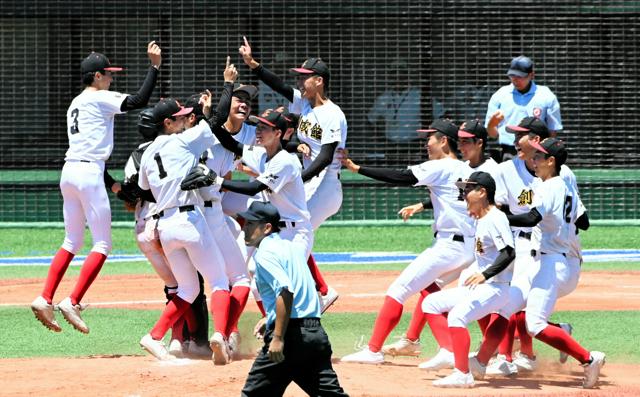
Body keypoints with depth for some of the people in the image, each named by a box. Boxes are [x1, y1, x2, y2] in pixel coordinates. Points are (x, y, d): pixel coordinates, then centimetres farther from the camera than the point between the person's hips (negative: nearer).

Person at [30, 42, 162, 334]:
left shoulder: (76, 104, 21)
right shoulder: (100, 99, -5)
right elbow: (139, 101, -15)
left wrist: (110, 183, 23)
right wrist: (155, 66, -13)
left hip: (69, 172, 8)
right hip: (88, 174, -8)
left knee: (72, 242, 15)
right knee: (102, 244, -4)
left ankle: (45, 299, 4)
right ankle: (72, 303, -14)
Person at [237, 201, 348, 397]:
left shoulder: (265, 253, -7)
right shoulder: (293, 246, 20)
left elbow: (286, 291, -21)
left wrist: (278, 337, -23)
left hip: (291, 335, -8)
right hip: (317, 332, 8)